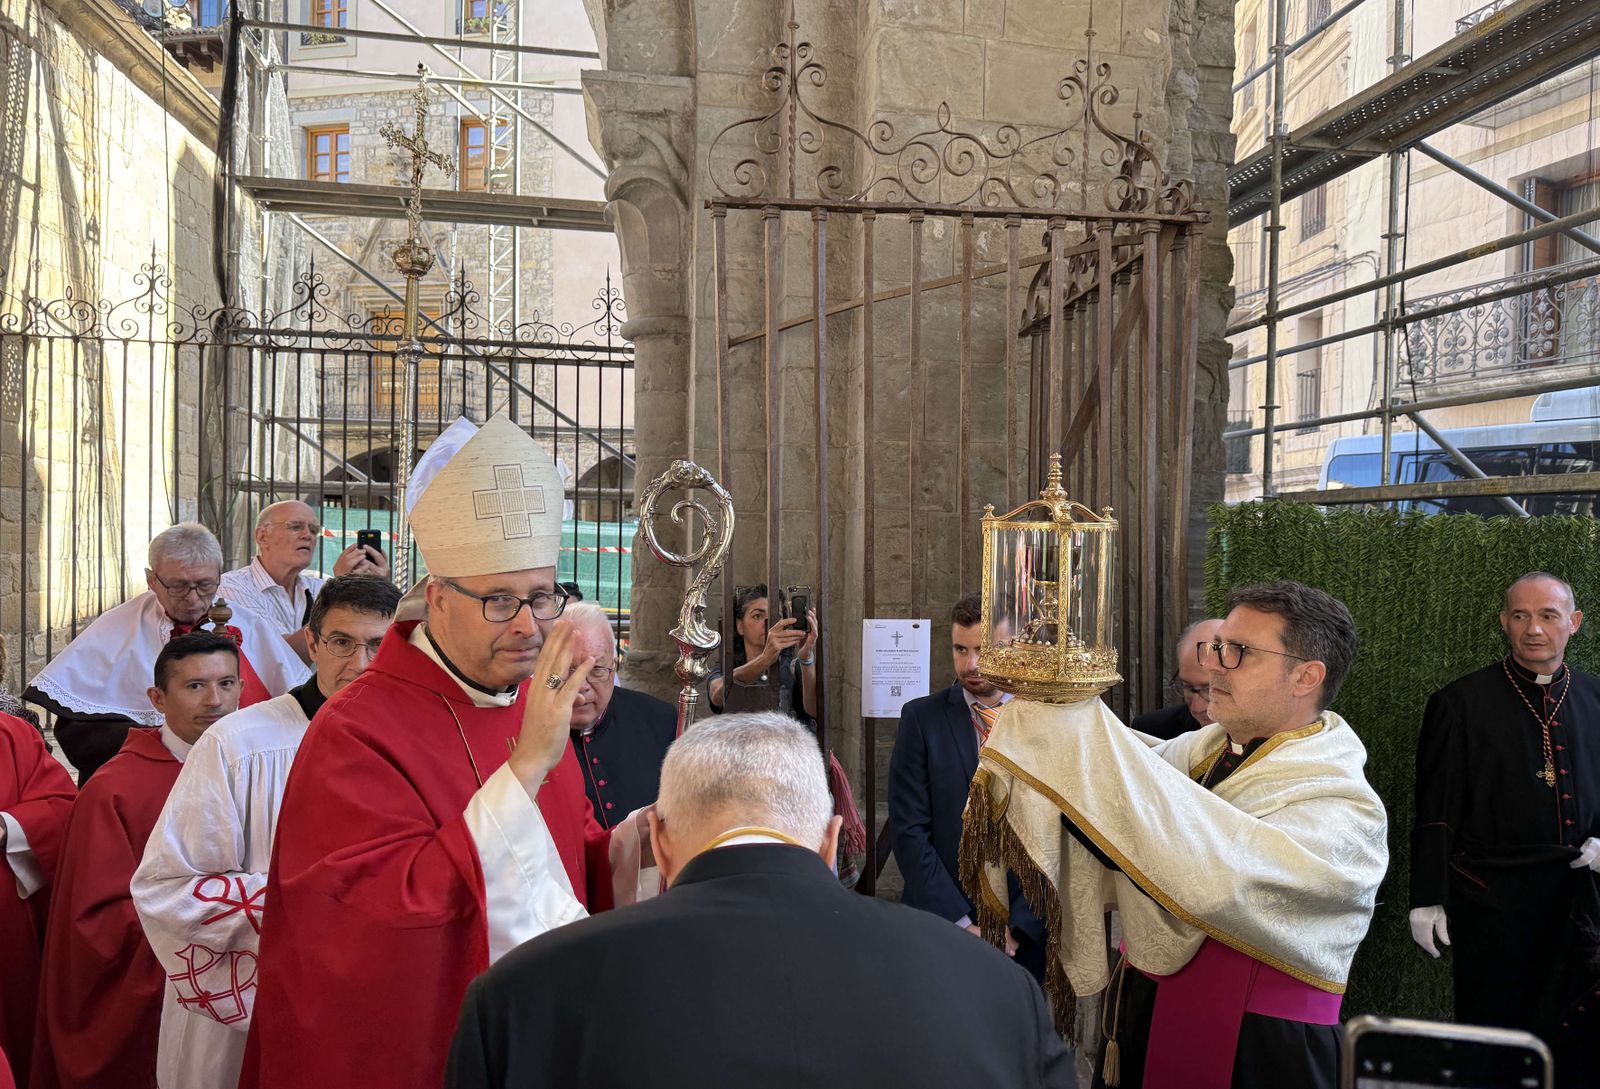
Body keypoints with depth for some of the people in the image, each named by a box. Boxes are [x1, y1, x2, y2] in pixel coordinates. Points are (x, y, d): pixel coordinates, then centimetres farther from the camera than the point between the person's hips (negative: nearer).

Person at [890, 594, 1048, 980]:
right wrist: (962, 925, -12)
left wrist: (1019, 926, -10)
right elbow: (909, 831, -8)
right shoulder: (921, 718, -4)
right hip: (939, 928, 0)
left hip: (1025, 934, 1)